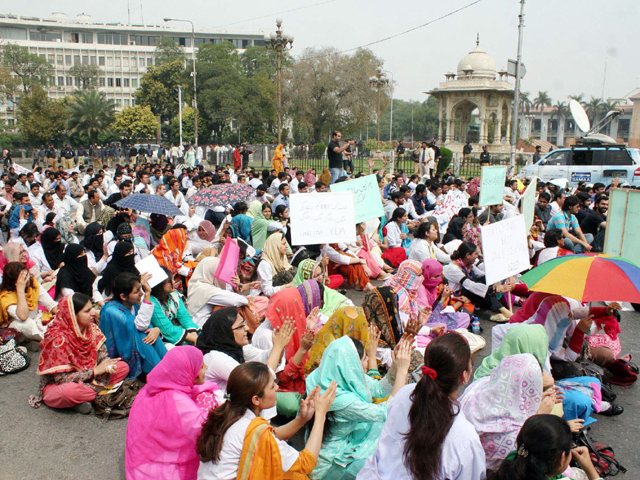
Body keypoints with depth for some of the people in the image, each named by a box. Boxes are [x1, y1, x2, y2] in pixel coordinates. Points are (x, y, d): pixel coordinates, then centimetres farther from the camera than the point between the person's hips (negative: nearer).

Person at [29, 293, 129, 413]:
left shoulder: (92, 329, -5)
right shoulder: (58, 339, -24)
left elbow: (102, 355, -1)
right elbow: (61, 379, -24)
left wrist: (108, 365, -25)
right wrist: (96, 370, -23)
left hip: (86, 380, 7)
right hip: (55, 387, -7)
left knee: (123, 367, -9)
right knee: (69, 390, -42)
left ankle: (83, 397, -14)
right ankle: (101, 392, -12)